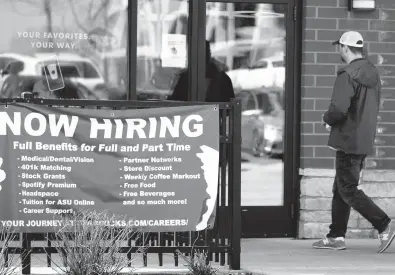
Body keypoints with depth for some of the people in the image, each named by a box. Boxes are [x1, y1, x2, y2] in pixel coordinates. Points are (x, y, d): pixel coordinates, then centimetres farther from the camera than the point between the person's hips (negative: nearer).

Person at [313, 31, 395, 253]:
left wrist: (327, 120, -4)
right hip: (366, 140, 9)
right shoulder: (373, 74, 11)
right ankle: (336, 237, 18)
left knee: (349, 190, -4)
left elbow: (338, 109, -27)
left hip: (349, 141, -9)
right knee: (341, 189, 15)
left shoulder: (348, 75, -18)